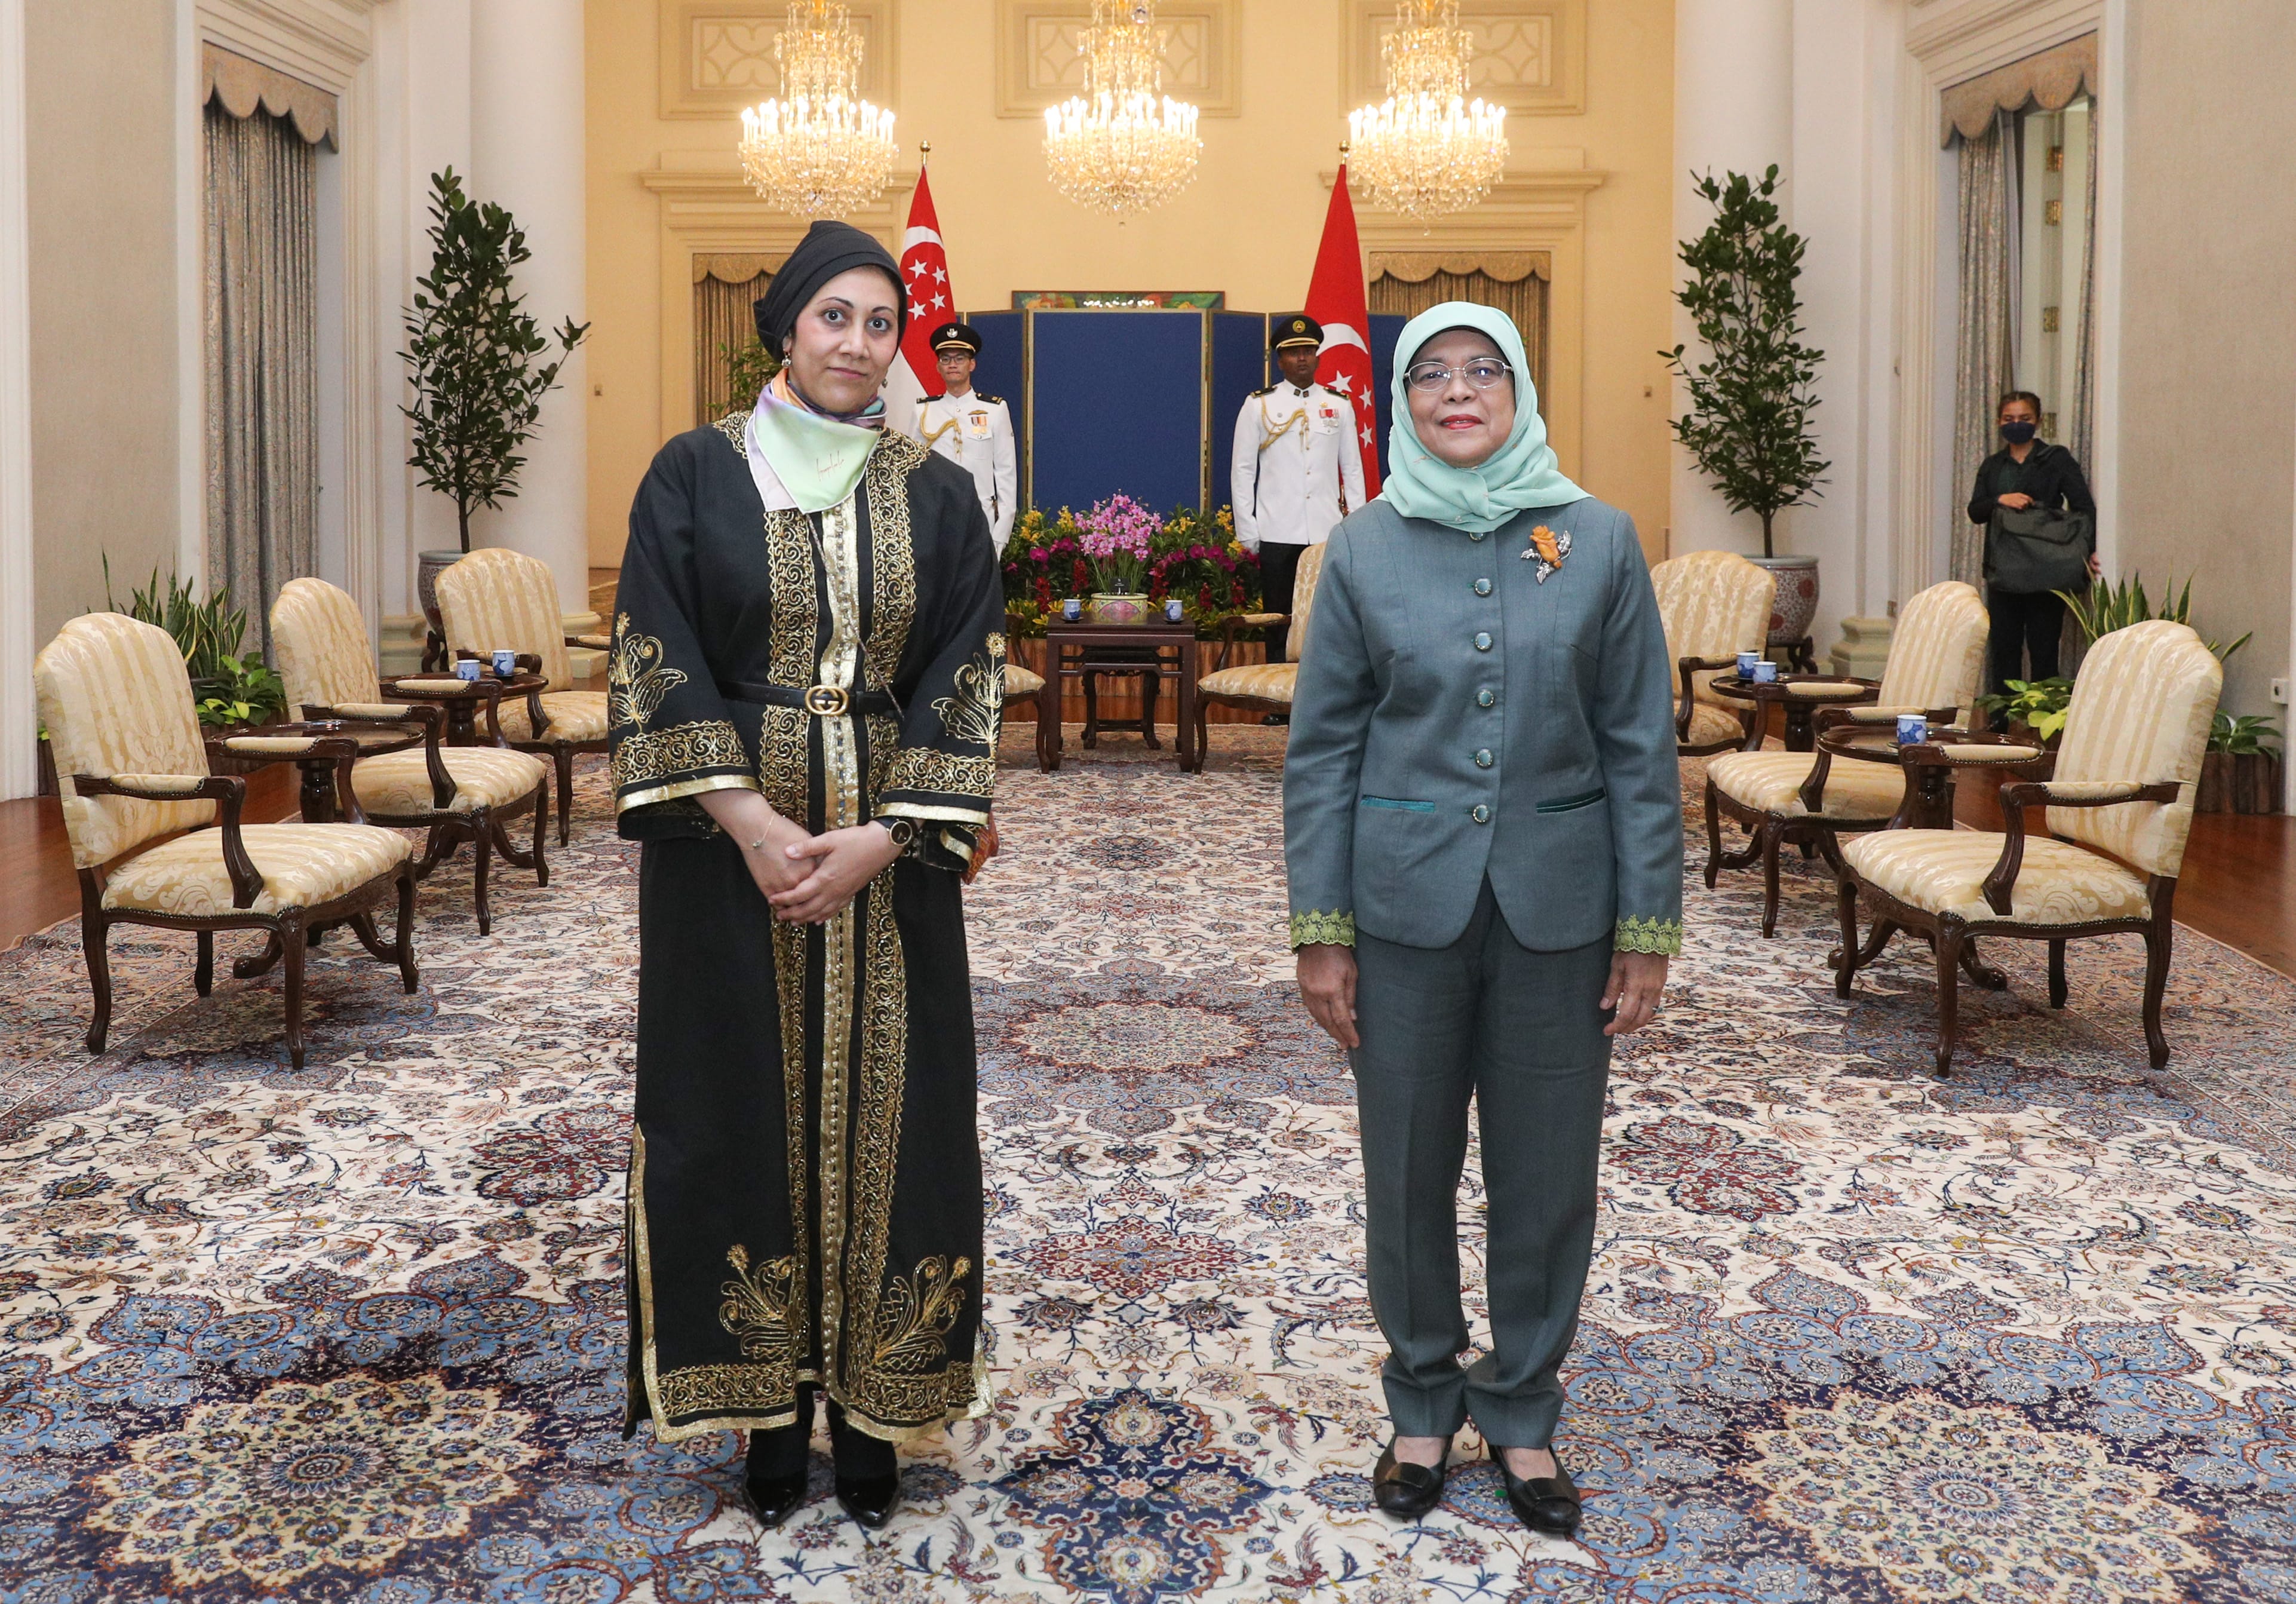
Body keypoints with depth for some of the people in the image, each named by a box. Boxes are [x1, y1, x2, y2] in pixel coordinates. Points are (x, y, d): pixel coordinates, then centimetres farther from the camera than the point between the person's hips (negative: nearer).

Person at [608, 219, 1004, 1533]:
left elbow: (966, 682, -2)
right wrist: (751, 820, -15)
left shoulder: (938, 497, 4)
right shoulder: (696, 476, 1)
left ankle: (871, 1403, 17)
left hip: (887, 863, 1)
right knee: (745, 1108, 4)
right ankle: (771, 1402, 18)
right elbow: (658, 663, -5)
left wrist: (877, 841, -13)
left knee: (881, 1114, 4)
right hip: (727, 847, -1)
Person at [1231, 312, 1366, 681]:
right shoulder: (1258, 406, 6)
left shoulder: (1339, 406, 12)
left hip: (1328, 535, 1)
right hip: (1277, 536, -1)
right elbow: (1242, 471, 5)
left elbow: (1353, 469, 13)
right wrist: (1247, 531, -1)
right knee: (1279, 627, 2)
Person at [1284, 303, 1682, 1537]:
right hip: (1406, 901, 0)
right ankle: (1422, 1400, 30)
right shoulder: (1365, 547, 0)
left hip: (1557, 903, 0)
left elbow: (1639, 746, 0)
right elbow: (1322, 747, 1)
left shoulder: (1599, 540, -1)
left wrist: (1649, 928, -2)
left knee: (1546, 1174, 9)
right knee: (1409, 1168, 10)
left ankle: (1522, 1411, 29)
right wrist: (1318, 931, -3)